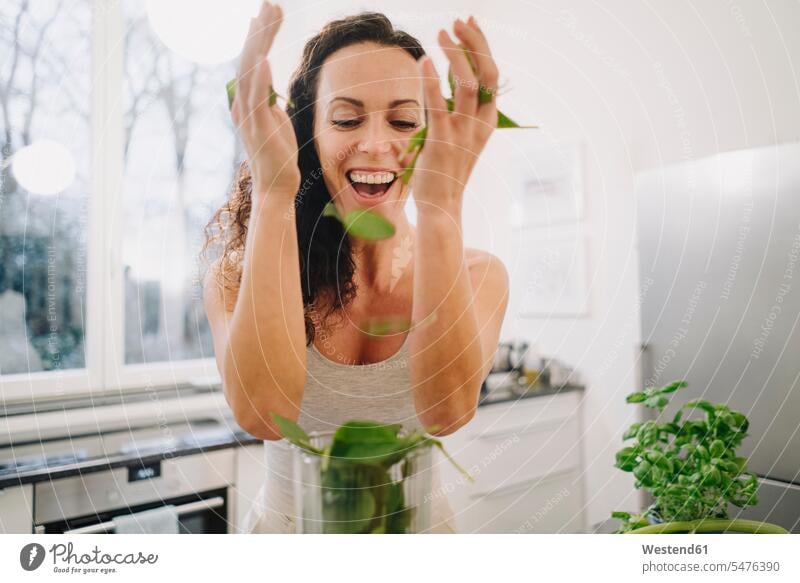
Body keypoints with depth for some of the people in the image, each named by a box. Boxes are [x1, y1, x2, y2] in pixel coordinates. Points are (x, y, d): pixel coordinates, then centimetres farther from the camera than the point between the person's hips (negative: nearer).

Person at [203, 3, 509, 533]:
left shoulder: (477, 273, -9)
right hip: (285, 525, 0)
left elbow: (446, 411, -26)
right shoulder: (237, 276, -11)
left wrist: (442, 202, -34)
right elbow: (261, 414, -28)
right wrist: (273, 191, -30)